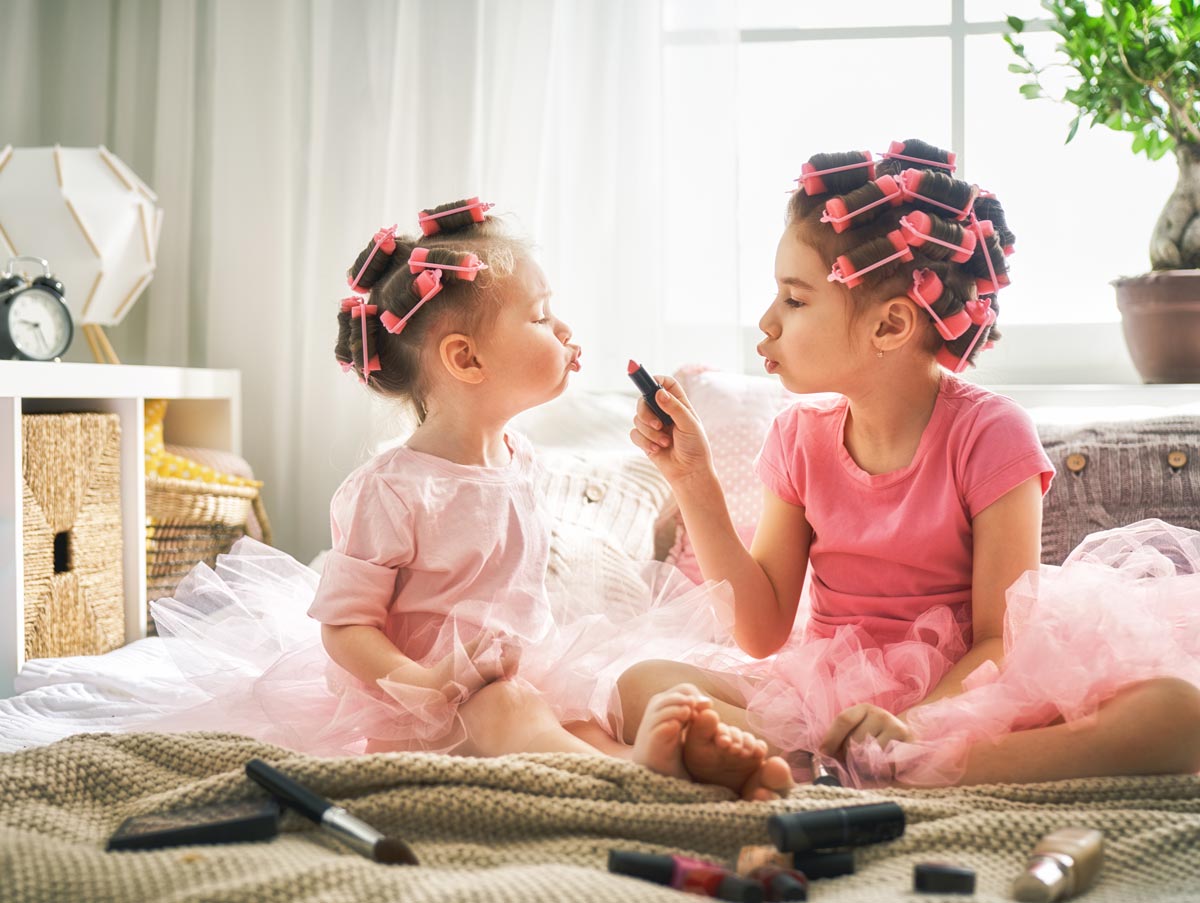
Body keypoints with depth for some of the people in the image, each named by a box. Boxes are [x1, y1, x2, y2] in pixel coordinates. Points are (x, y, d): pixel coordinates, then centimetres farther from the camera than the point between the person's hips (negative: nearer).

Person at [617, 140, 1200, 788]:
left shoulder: (990, 435, -8)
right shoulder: (800, 439, 5)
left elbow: (1000, 641, -9)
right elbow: (763, 633, 3)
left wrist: (913, 723, -28)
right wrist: (693, 481, -3)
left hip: (955, 695, -2)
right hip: (825, 696, 3)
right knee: (643, 685, -23)